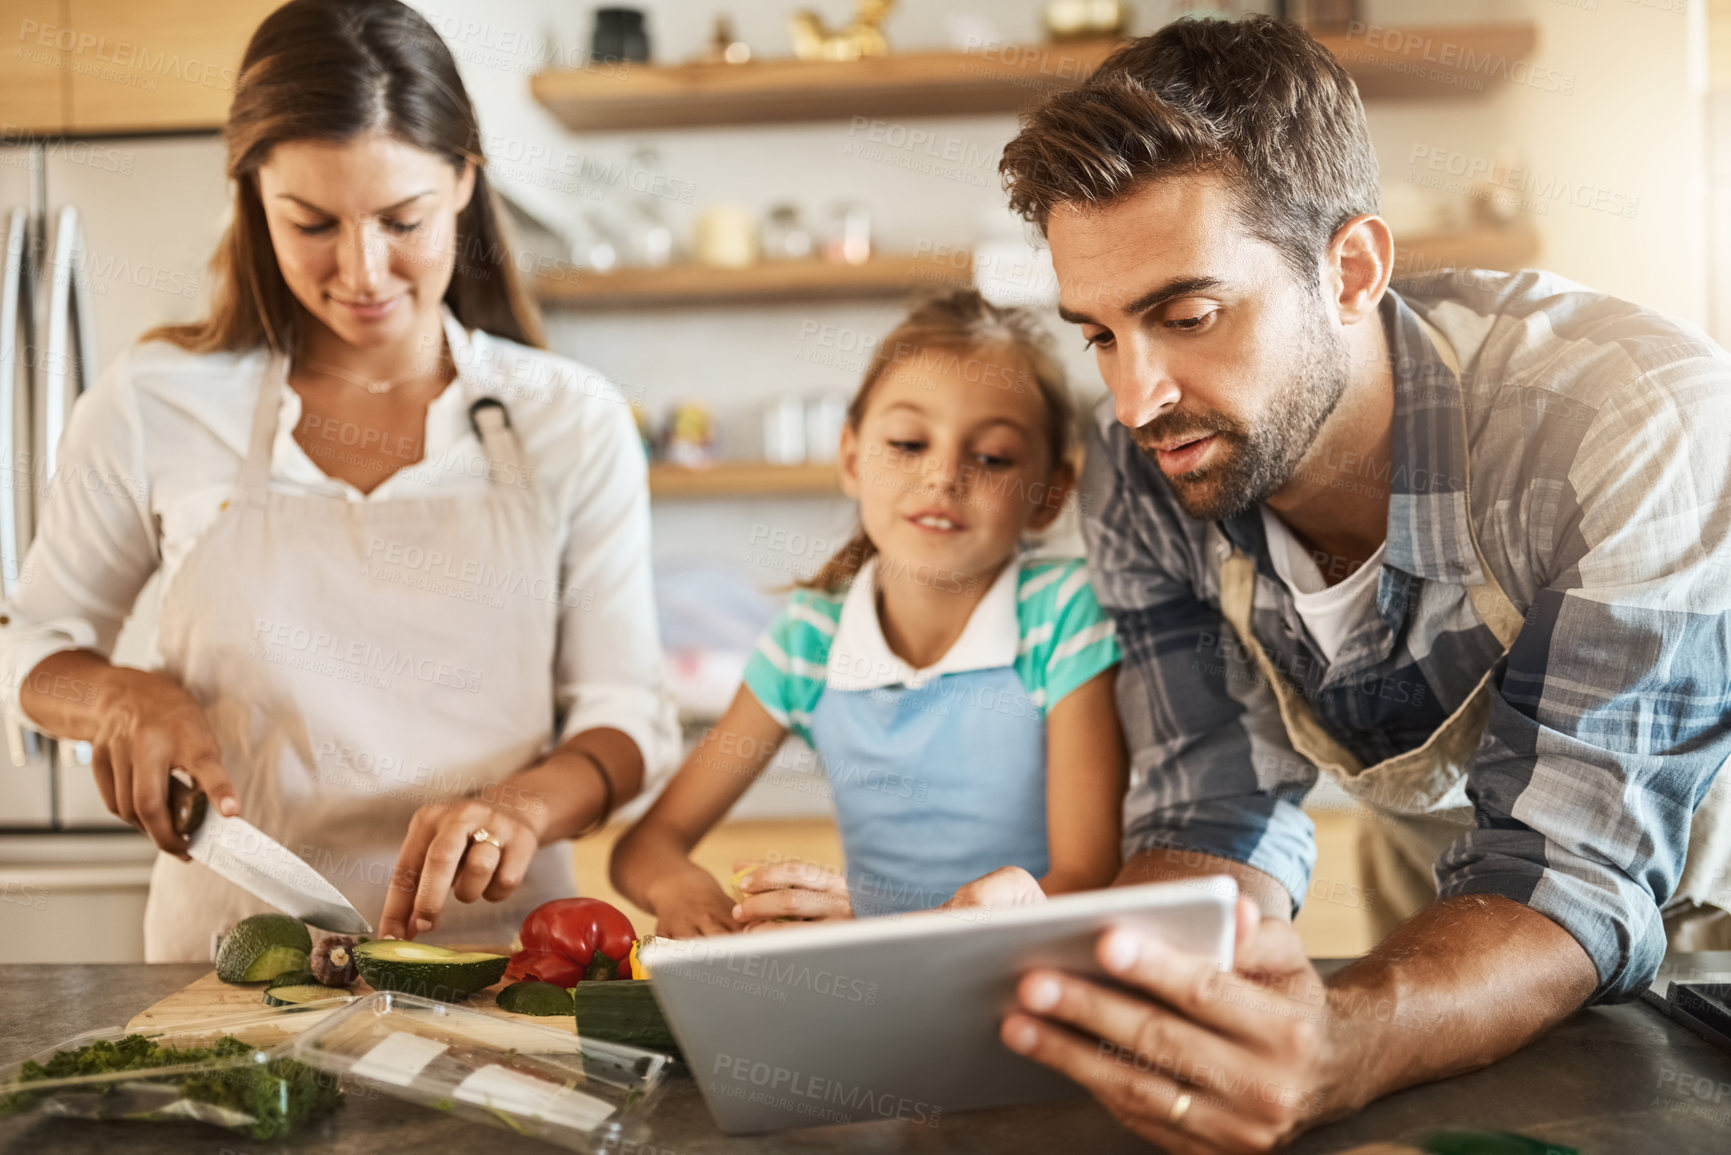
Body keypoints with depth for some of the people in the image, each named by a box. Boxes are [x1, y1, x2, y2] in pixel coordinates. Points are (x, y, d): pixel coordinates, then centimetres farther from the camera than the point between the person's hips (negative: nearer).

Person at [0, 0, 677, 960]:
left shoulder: (571, 423, 3)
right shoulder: (155, 405, 3)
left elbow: (624, 711, 3)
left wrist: (523, 803, -18)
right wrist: (125, 699, -6)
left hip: (490, 947, 0)